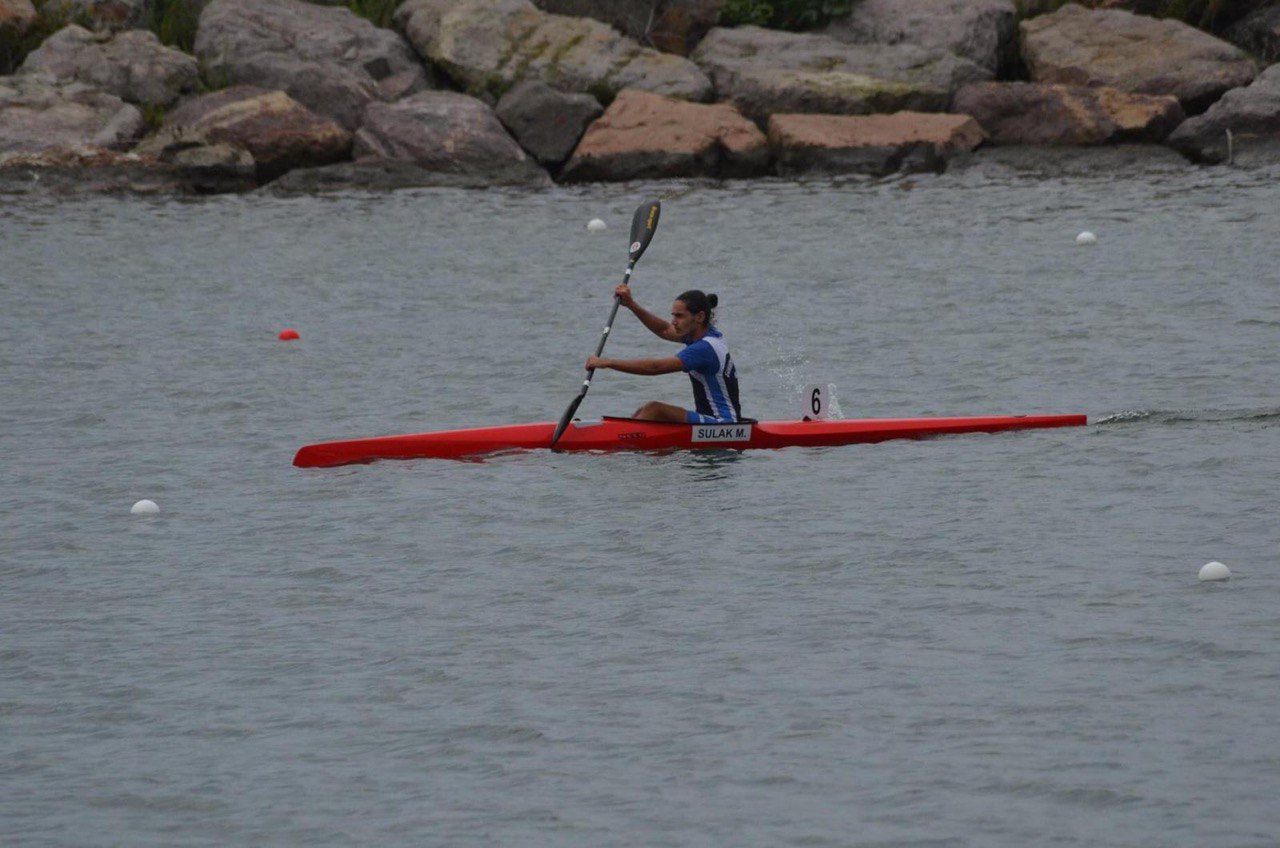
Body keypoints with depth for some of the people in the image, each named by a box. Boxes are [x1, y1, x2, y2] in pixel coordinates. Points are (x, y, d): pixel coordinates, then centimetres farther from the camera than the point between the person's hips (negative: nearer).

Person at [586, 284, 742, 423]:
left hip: (723, 424, -10)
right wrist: (631, 304, 9)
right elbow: (664, 330, 19)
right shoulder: (708, 334, 8)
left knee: (654, 409, -21)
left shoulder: (705, 348, -21)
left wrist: (607, 363, -22)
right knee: (643, 413, 6)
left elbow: (655, 367, -25)